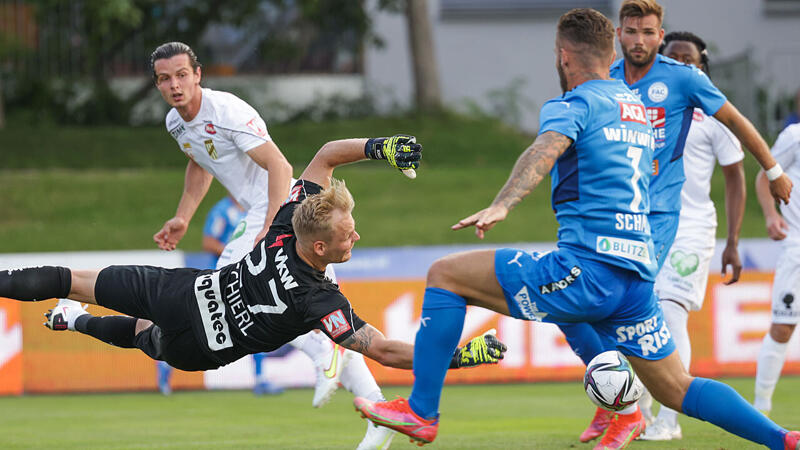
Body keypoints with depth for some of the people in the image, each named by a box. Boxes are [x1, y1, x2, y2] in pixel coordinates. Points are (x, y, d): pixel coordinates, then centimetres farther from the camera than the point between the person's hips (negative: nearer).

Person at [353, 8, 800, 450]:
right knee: (676, 390, 24)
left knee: (446, 275, -1)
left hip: (588, 268, -8)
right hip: (639, 275, 8)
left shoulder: (573, 105, -1)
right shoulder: (637, 104, 23)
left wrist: (502, 205, -39)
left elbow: (547, 148, -24)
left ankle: (421, 412, -3)